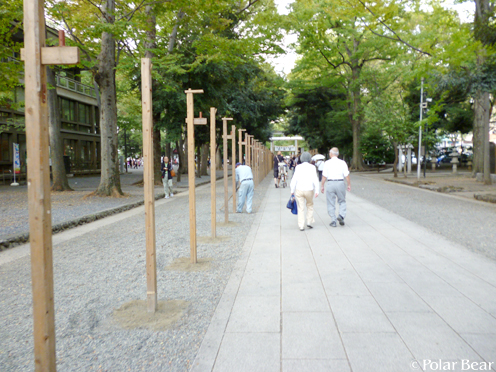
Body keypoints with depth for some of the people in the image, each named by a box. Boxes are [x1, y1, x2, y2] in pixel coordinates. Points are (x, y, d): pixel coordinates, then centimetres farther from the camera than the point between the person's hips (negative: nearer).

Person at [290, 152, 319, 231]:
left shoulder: (298, 167, -1)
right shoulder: (312, 167, -4)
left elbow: (294, 179, -3)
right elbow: (315, 180, -10)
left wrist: (292, 190, 5)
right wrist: (317, 191, -8)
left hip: (299, 190, 0)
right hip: (309, 190, 0)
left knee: (301, 209, 6)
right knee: (310, 205, 23)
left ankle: (301, 226, 4)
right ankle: (309, 222, 17)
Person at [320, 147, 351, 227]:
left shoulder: (327, 163, -3)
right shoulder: (342, 163, 0)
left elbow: (324, 176, -5)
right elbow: (347, 175, -1)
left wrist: (322, 186, 3)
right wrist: (349, 185, 8)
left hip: (330, 183, -1)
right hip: (340, 183, 1)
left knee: (331, 203, 8)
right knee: (342, 201, 17)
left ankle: (333, 221, 9)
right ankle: (341, 215, -5)